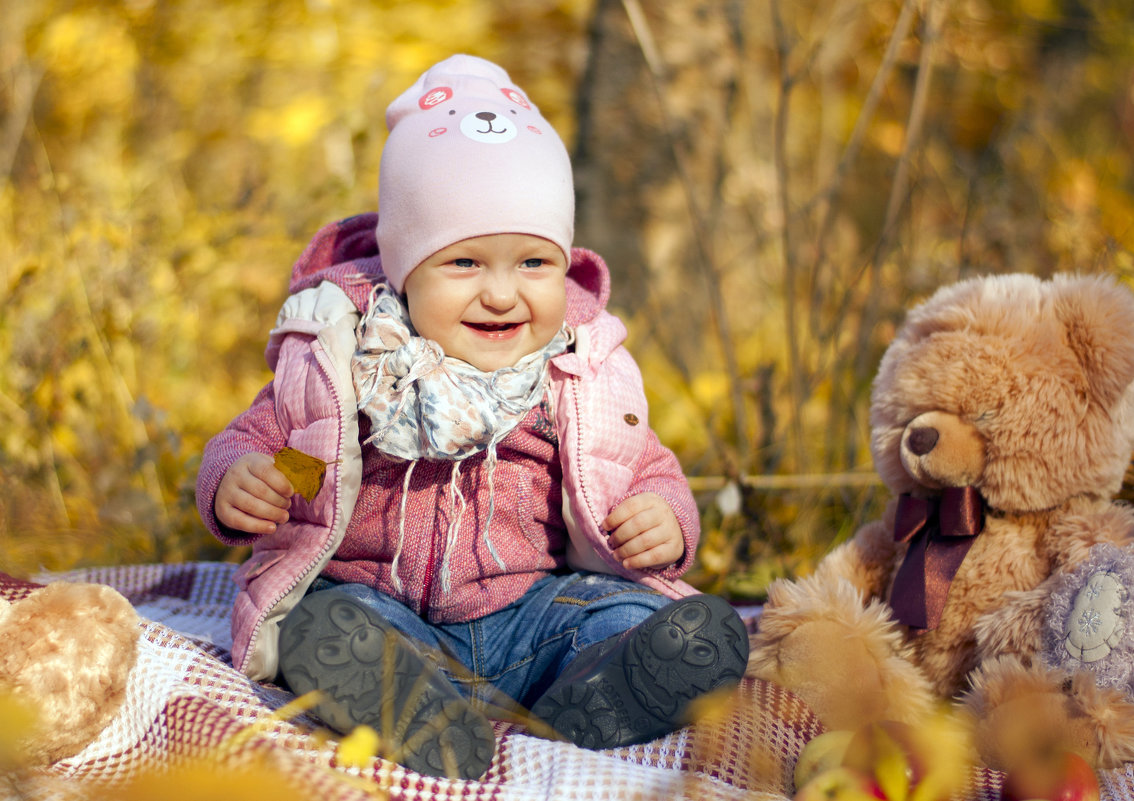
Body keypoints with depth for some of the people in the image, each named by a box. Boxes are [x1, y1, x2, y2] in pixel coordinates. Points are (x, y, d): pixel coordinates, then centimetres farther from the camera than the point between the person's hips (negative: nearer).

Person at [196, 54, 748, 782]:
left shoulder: (586, 374, 6)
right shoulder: (344, 359, 2)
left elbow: (652, 473, 14)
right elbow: (253, 440, 9)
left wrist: (666, 521, -10)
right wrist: (232, 485, -16)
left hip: (540, 606, 2)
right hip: (379, 604, -1)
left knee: (708, 636, -22)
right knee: (316, 632, -35)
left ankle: (536, 739, -38)